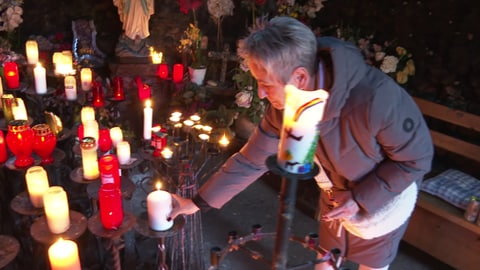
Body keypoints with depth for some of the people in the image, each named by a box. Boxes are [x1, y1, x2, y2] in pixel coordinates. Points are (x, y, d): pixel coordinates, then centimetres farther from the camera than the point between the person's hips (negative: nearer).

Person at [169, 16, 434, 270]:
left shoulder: (376, 98, -41)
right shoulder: (284, 106, -23)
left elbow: (418, 158, -25)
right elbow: (250, 160, -13)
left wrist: (361, 199, -27)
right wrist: (197, 202, -12)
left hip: (382, 202, -4)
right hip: (335, 198, 4)